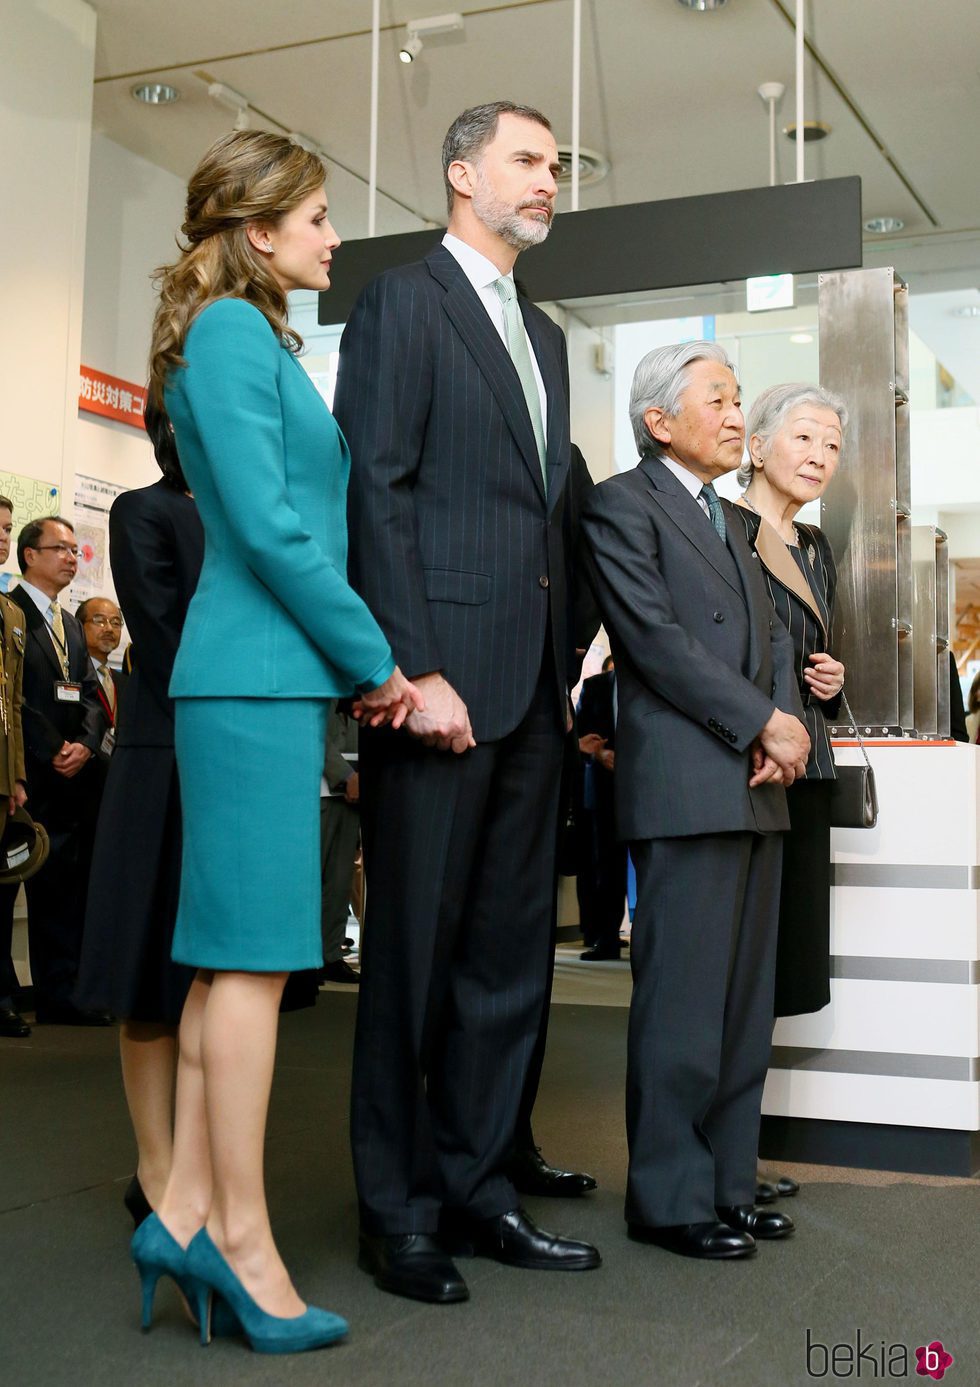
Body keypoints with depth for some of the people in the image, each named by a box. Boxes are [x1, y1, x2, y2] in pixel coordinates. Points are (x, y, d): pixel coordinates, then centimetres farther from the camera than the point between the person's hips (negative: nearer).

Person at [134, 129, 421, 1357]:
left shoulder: (258, 338, 22)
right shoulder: (230, 331, -6)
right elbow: (265, 525, -16)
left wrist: (359, 665, 11)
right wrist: (376, 663, -10)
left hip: (263, 676, 10)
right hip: (258, 674, -10)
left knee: (234, 956, 9)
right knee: (251, 954, -6)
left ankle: (188, 1212, 16)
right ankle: (240, 1244, 2)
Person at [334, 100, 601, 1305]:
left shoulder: (544, 334, 23)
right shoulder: (401, 303, -1)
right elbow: (377, 493, -10)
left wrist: (565, 662, 11)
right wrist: (413, 671, -17)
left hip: (531, 685, 8)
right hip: (443, 673, -7)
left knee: (510, 952, 10)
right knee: (415, 949, 1)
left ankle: (474, 1189, 22)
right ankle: (397, 1212, 13)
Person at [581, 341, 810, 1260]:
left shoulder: (731, 522, 24)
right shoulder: (622, 505, -2)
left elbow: (770, 638, 17)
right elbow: (656, 639, -12)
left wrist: (787, 724, -2)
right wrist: (763, 724, -12)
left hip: (754, 790, 8)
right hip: (683, 787, -8)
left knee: (745, 1003, 10)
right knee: (682, 1002, -4)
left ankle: (727, 1182, 19)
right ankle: (670, 1199, 6)